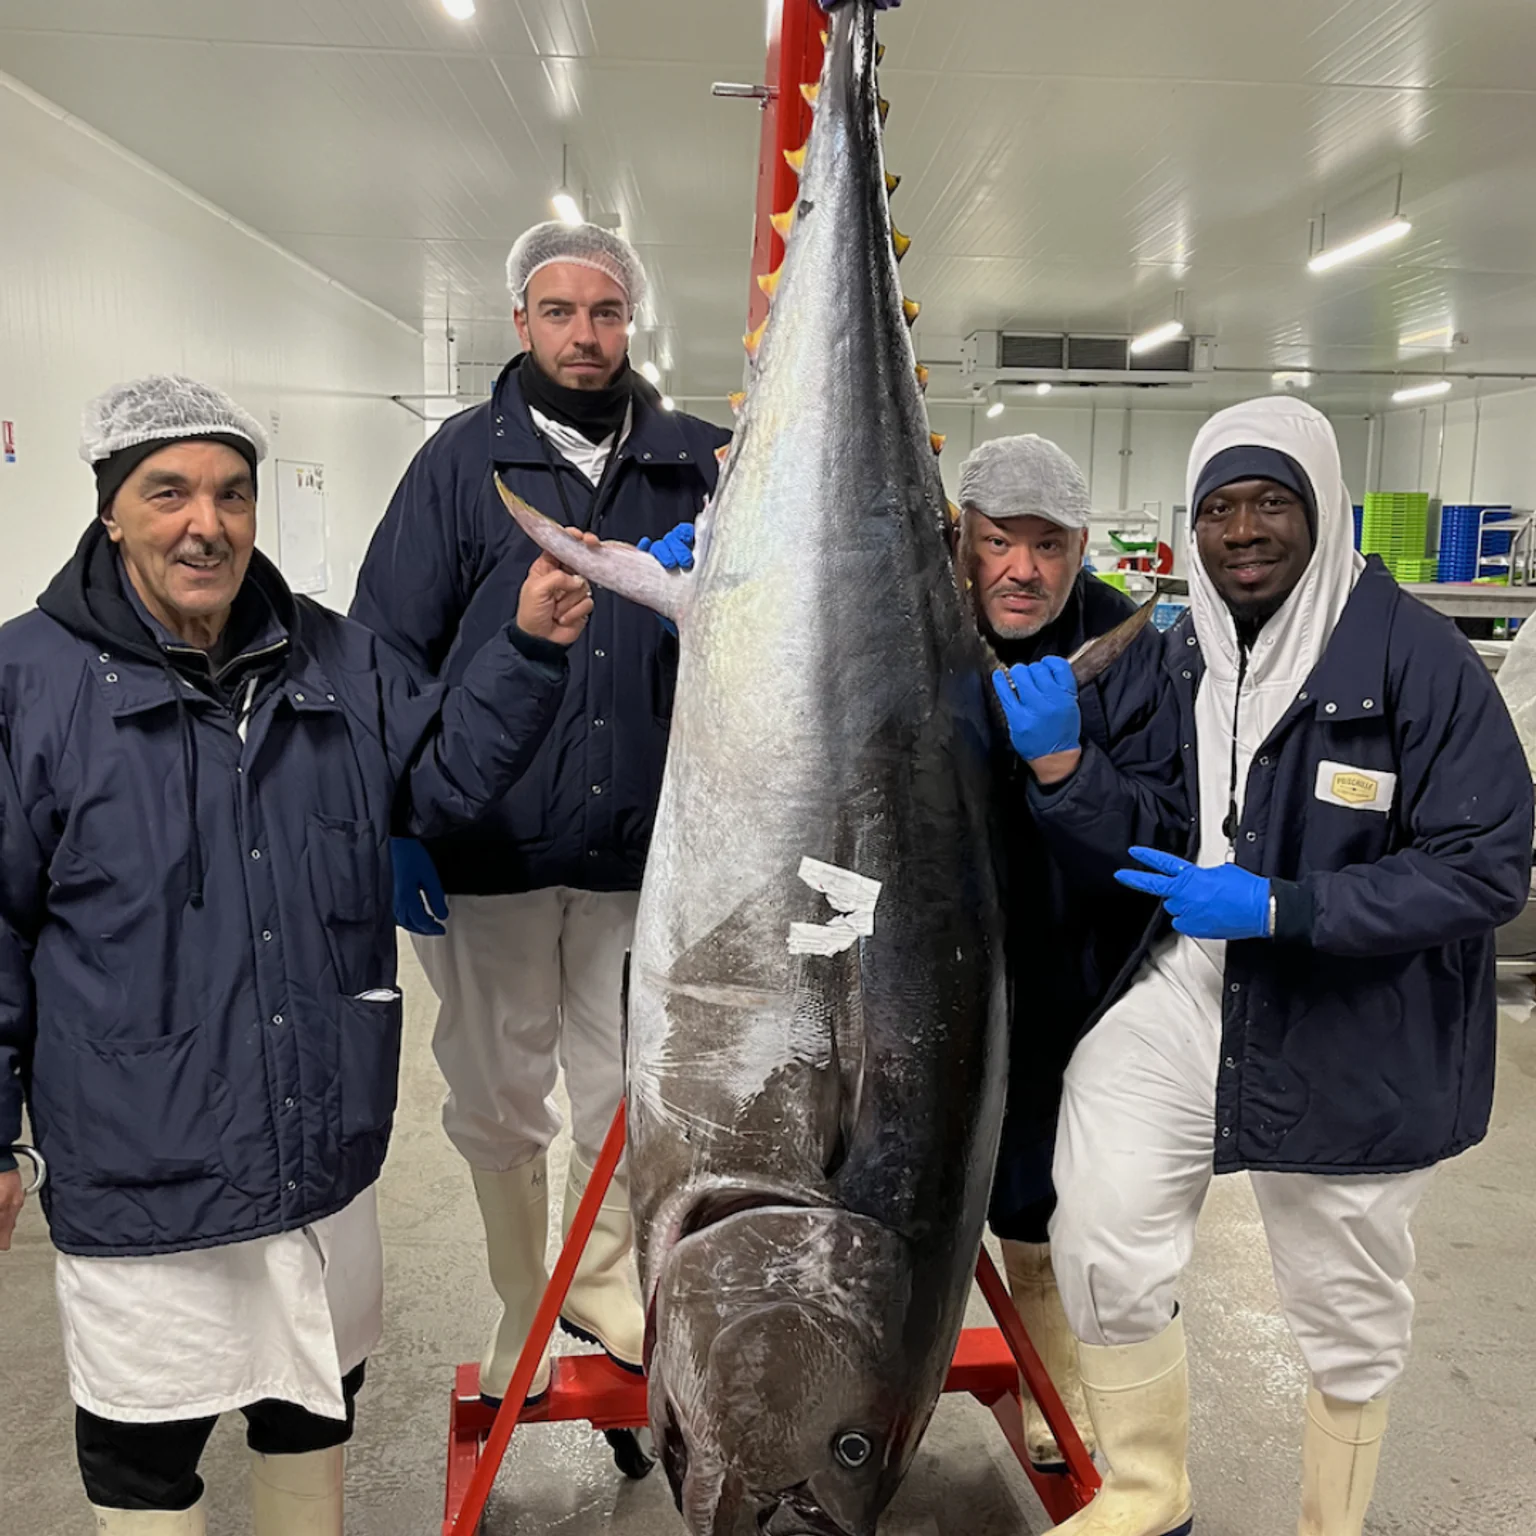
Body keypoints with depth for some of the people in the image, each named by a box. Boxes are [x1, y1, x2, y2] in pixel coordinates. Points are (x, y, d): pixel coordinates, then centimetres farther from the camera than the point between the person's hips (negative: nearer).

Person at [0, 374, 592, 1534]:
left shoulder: (335, 660, 3)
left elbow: (440, 781, 6)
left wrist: (529, 650, -7)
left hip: (328, 1146, 4)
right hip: (139, 1171, -4)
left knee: (319, 1403, 23)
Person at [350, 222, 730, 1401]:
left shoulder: (693, 461, 5)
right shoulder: (465, 461, 1)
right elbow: (389, 654, -1)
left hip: (638, 852, 2)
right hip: (489, 852, -1)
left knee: (630, 1094, 14)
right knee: (501, 1102, 13)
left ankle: (601, 1279, 37)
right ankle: (523, 1307, 34)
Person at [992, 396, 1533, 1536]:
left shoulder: (1417, 658, -17)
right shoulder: (1184, 659, 1)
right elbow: (1157, 839, 3)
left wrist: (1279, 907, -26)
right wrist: (1064, 767, -15)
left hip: (1360, 1038, -3)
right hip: (1195, 993, 4)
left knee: (1351, 1315, 17)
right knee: (1103, 1249, -5)